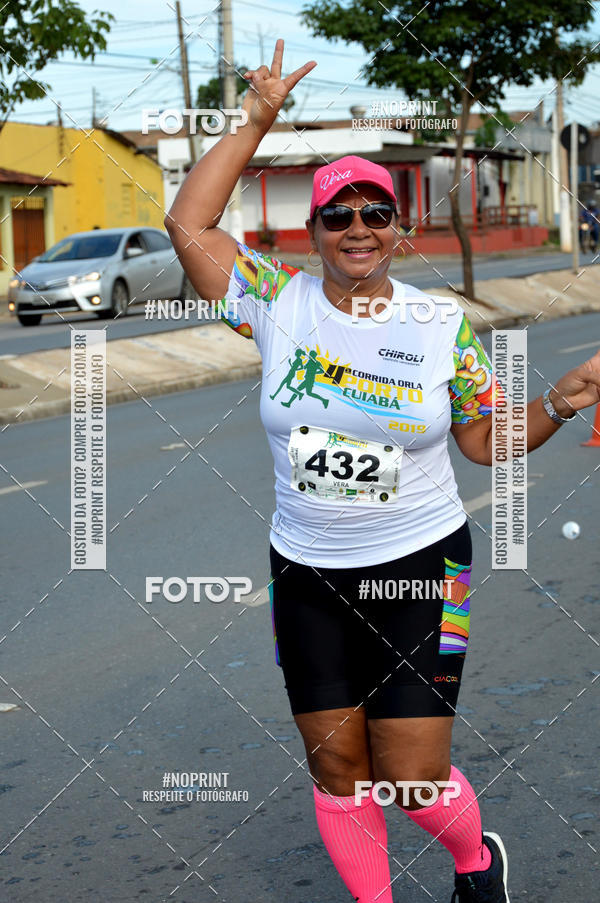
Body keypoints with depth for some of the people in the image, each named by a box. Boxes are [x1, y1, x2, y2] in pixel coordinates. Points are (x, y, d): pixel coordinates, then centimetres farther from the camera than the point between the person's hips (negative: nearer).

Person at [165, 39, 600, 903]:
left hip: (420, 572, -2)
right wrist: (257, 122, -4)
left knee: (413, 781, -2)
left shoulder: (444, 328, -2)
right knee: (336, 767, 8)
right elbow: (189, 223, -5)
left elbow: (486, 441, 7)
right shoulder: (280, 305, -2)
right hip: (307, 576, 2)